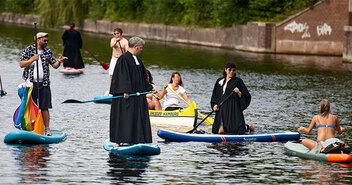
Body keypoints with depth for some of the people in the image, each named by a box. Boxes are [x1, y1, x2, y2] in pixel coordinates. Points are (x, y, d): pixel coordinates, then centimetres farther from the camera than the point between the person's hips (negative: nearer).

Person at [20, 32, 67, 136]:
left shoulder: (48, 52, 10)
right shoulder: (28, 50, 1)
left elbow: (54, 65, 10)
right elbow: (21, 64, -5)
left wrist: (59, 61, -11)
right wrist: (32, 59, -19)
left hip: (44, 84, 2)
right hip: (30, 83, -2)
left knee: (44, 107, -1)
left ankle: (47, 128, 3)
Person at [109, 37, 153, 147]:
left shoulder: (137, 60, 16)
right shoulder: (124, 59, -11)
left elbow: (143, 77, 23)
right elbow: (123, 76, -19)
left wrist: (149, 88, 21)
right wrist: (125, 91, -25)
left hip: (138, 93, 9)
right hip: (126, 94, -9)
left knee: (140, 116, 6)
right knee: (123, 116, -7)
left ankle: (140, 140, 9)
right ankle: (118, 141, -4)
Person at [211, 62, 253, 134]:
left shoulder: (238, 81, 0)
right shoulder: (220, 81, 14)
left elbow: (246, 97, -1)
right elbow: (215, 96, 19)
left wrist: (239, 93, -18)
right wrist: (215, 105, 3)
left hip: (234, 110, -5)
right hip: (222, 109, 5)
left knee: (235, 132, -12)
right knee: (220, 132, -3)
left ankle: (248, 127, 20)